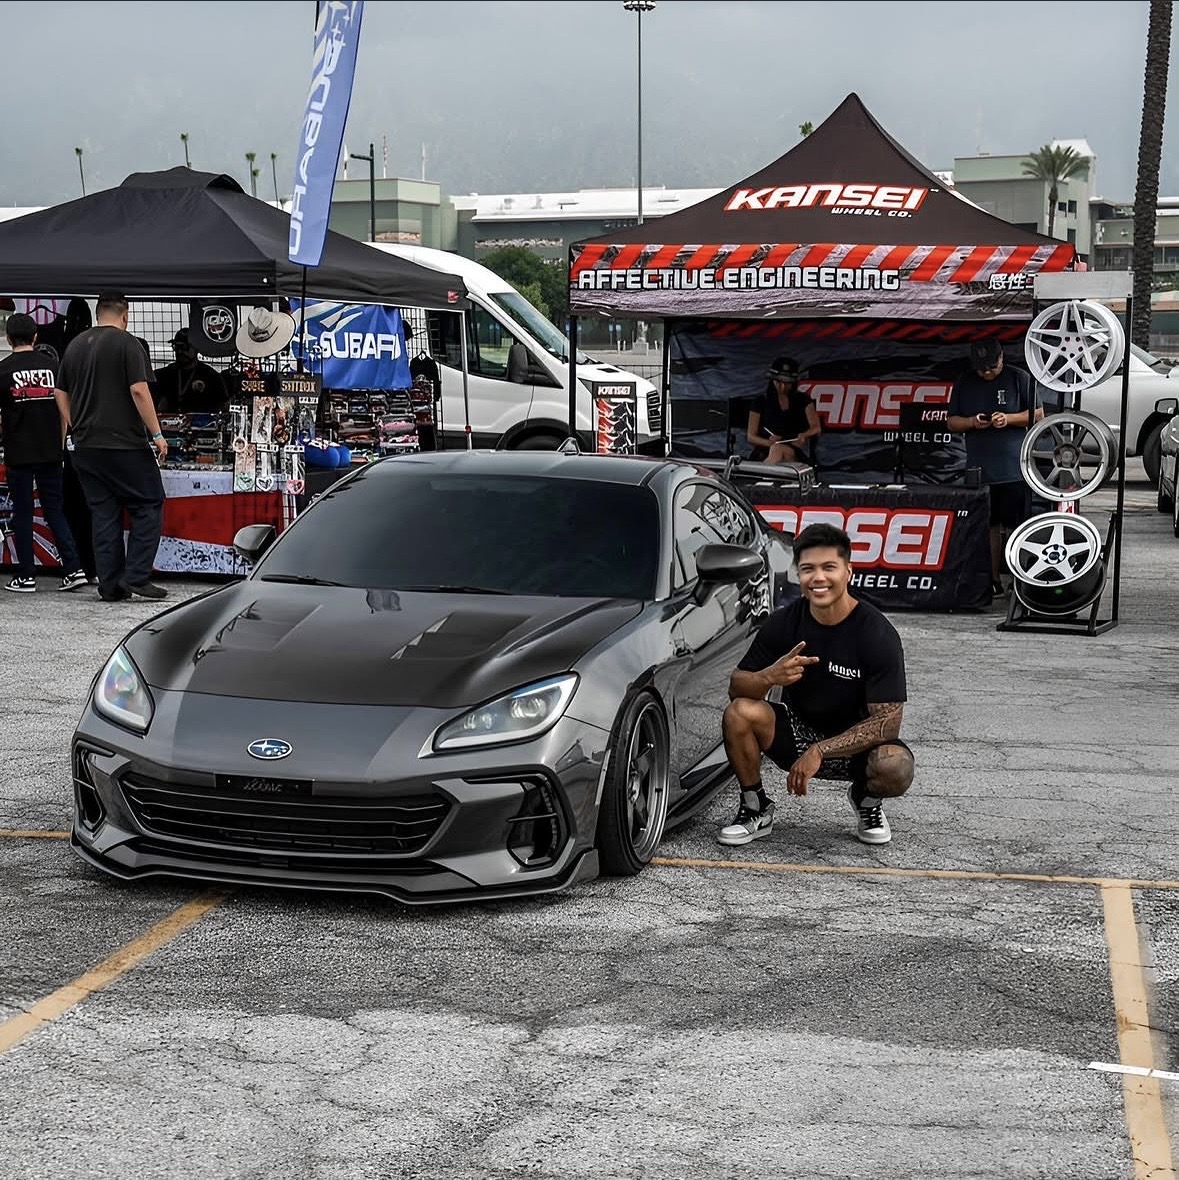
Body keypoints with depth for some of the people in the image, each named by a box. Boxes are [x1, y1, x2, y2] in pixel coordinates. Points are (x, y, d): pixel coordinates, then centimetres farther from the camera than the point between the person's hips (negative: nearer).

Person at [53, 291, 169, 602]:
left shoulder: (75, 345, 14)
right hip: (125, 445, -6)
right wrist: (156, 434, -11)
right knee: (148, 506, 3)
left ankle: (110, 585, 7)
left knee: (104, 515, 8)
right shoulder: (127, 343, -7)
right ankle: (136, 576, -6)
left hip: (86, 447, 6)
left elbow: (61, 394, 16)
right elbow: (139, 391, -14)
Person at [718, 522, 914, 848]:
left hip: (855, 743, -2)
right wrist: (769, 677, -30)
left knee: (896, 767, -35)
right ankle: (757, 811, -3)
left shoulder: (878, 634, -18)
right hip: (797, 733, 2)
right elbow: (737, 687, -6)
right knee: (739, 712, -26)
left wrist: (820, 751, -29)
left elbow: (888, 720, -21)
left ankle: (867, 801, 4)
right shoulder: (784, 622, -9)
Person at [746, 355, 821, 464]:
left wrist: (804, 435, -26)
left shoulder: (803, 400, 12)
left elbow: (816, 428, 0)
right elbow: (751, 436, 6)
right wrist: (769, 443, -17)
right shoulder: (762, 402, 10)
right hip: (765, 453, 0)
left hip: (796, 455, 0)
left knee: (778, 450, -38)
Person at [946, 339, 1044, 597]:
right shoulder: (964, 383, 9)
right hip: (980, 469, 3)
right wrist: (972, 422, -9)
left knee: (1019, 527, -3)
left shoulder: (1019, 379, 1)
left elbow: (1039, 415, 2)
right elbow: (951, 422, 12)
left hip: (1015, 468, -3)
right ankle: (994, 580, 14)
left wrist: (1009, 418, -14)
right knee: (989, 526, 7)